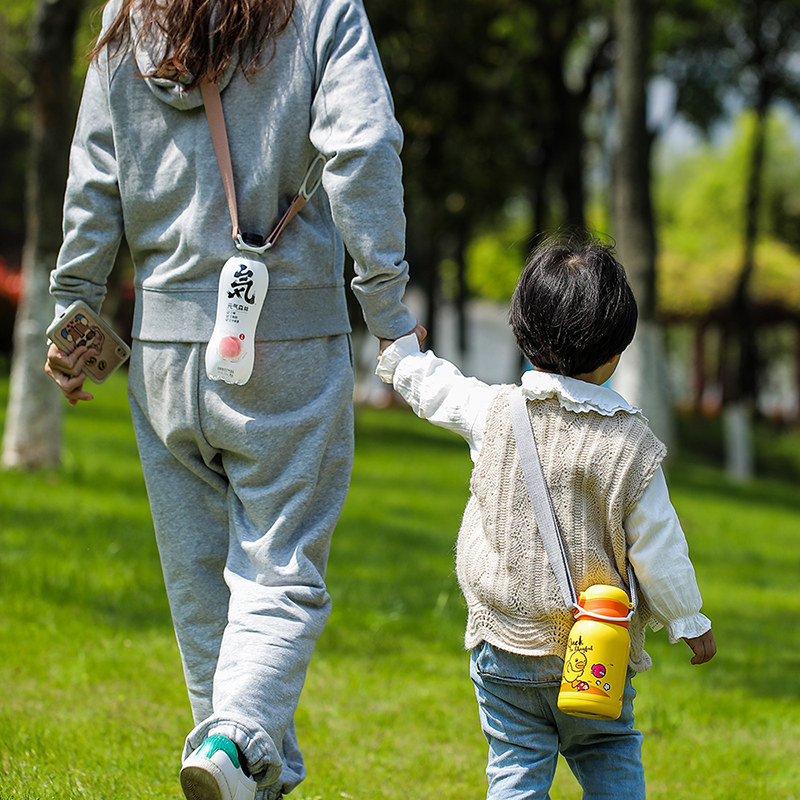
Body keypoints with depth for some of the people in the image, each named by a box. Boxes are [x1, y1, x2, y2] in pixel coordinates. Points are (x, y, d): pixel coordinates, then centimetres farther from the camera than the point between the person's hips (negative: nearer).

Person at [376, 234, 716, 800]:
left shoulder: (494, 413, -7)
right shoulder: (630, 441, -13)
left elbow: (435, 389, 13)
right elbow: (657, 547, -7)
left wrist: (401, 350, 34)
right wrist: (690, 622, 7)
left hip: (506, 644, 1)